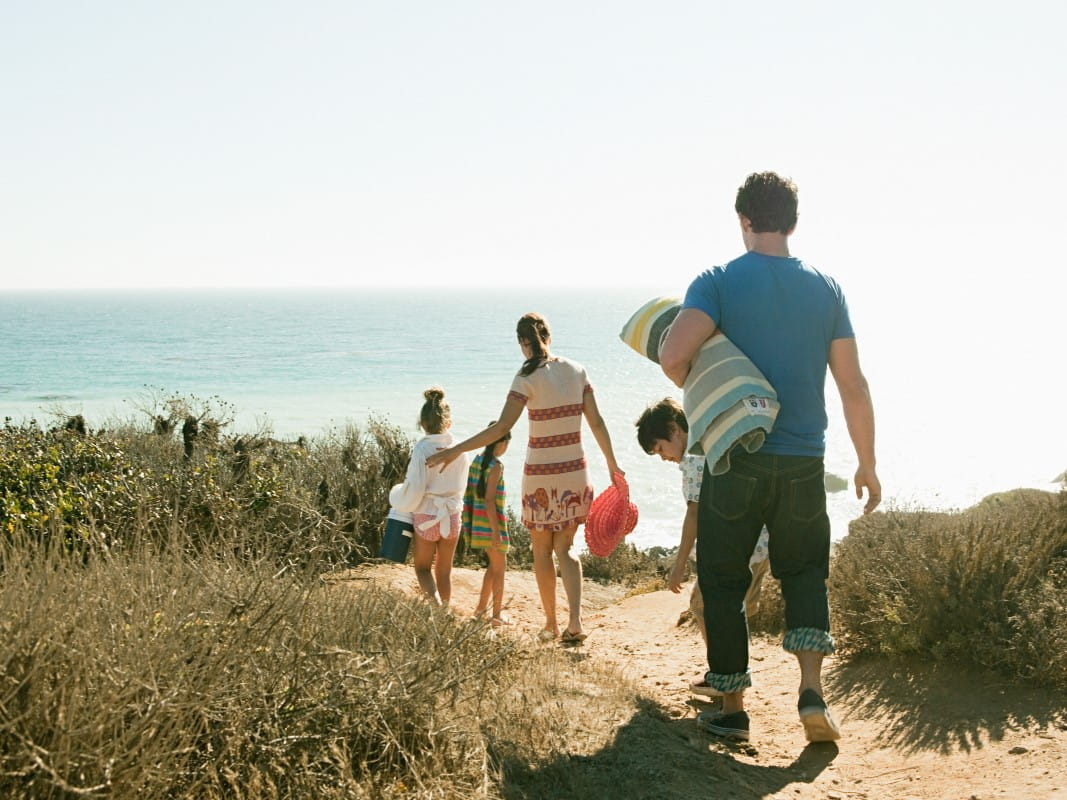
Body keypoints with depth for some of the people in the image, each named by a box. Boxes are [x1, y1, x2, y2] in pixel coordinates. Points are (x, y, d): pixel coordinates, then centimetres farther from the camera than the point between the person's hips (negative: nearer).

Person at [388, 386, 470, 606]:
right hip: (452, 516, 3)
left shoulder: (422, 449, -17)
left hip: (426, 518, -3)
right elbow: (461, 487, 6)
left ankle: (436, 605, -12)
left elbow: (414, 491, -15)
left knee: (422, 568, 12)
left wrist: (396, 494, 4)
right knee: (444, 571, 16)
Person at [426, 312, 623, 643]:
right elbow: (597, 422, 4)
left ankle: (551, 624, 19)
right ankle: (575, 621, -6)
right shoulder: (577, 370, 0)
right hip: (574, 472, 4)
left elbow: (502, 427, -21)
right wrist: (612, 463, 16)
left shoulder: (528, 378, -13)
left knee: (541, 551, 13)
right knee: (565, 548, 12)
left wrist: (454, 451, -18)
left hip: (540, 476, -4)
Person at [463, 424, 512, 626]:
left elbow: (471, 493, 11)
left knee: (494, 564, 22)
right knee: (499, 567, 6)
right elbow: (489, 499, -22)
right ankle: (497, 614, 12)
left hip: (479, 520, 8)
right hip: (491, 522, -8)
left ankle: (481, 608, 27)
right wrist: (496, 530, -20)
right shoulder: (496, 466, -17)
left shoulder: (477, 460, 7)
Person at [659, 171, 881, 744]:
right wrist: (867, 464, 12)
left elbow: (672, 356, -22)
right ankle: (812, 691, 0)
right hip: (804, 462, 3)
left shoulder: (718, 283, -6)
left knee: (723, 582, 10)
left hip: (735, 461, -2)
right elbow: (853, 386, 3)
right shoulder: (825, 288, 3)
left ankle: (732, 709, 15)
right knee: (804, 573, 18)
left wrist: (692, 388, 0)